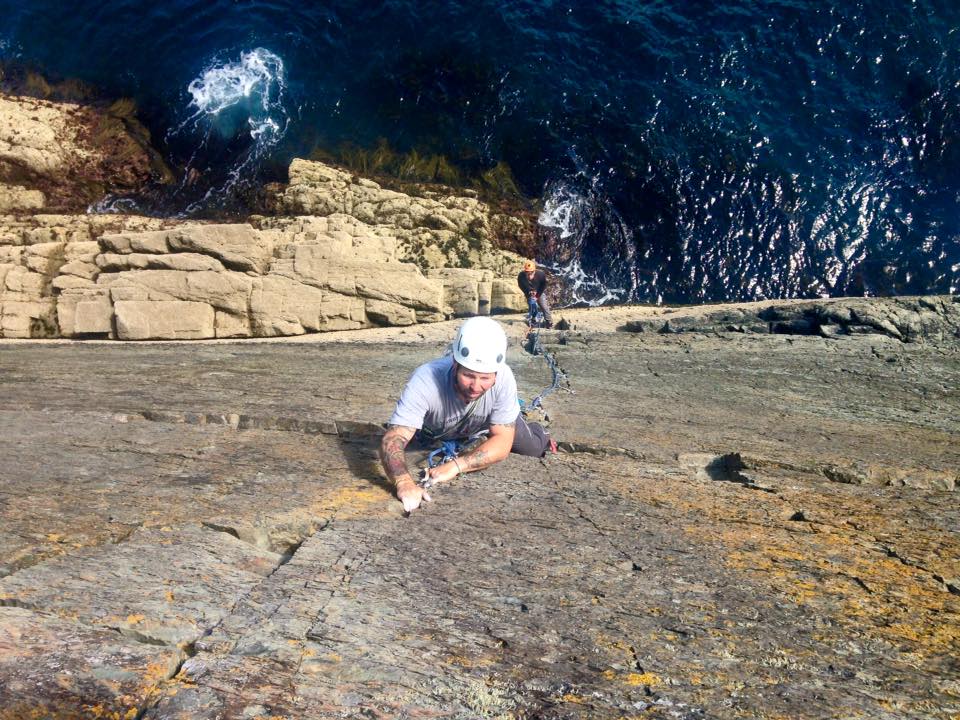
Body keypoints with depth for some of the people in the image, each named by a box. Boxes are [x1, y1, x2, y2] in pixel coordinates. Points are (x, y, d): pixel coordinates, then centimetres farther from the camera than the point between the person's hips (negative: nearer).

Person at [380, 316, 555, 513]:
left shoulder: (504, 377, -41)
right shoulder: (425, 380, -48)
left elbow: (503, 442, -35)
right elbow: (393, 439, -53)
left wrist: (456, 465, -49)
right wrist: (405, 483, -73)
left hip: (488, 423, 1)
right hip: (437, 433, 0)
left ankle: (540, 437, 45)